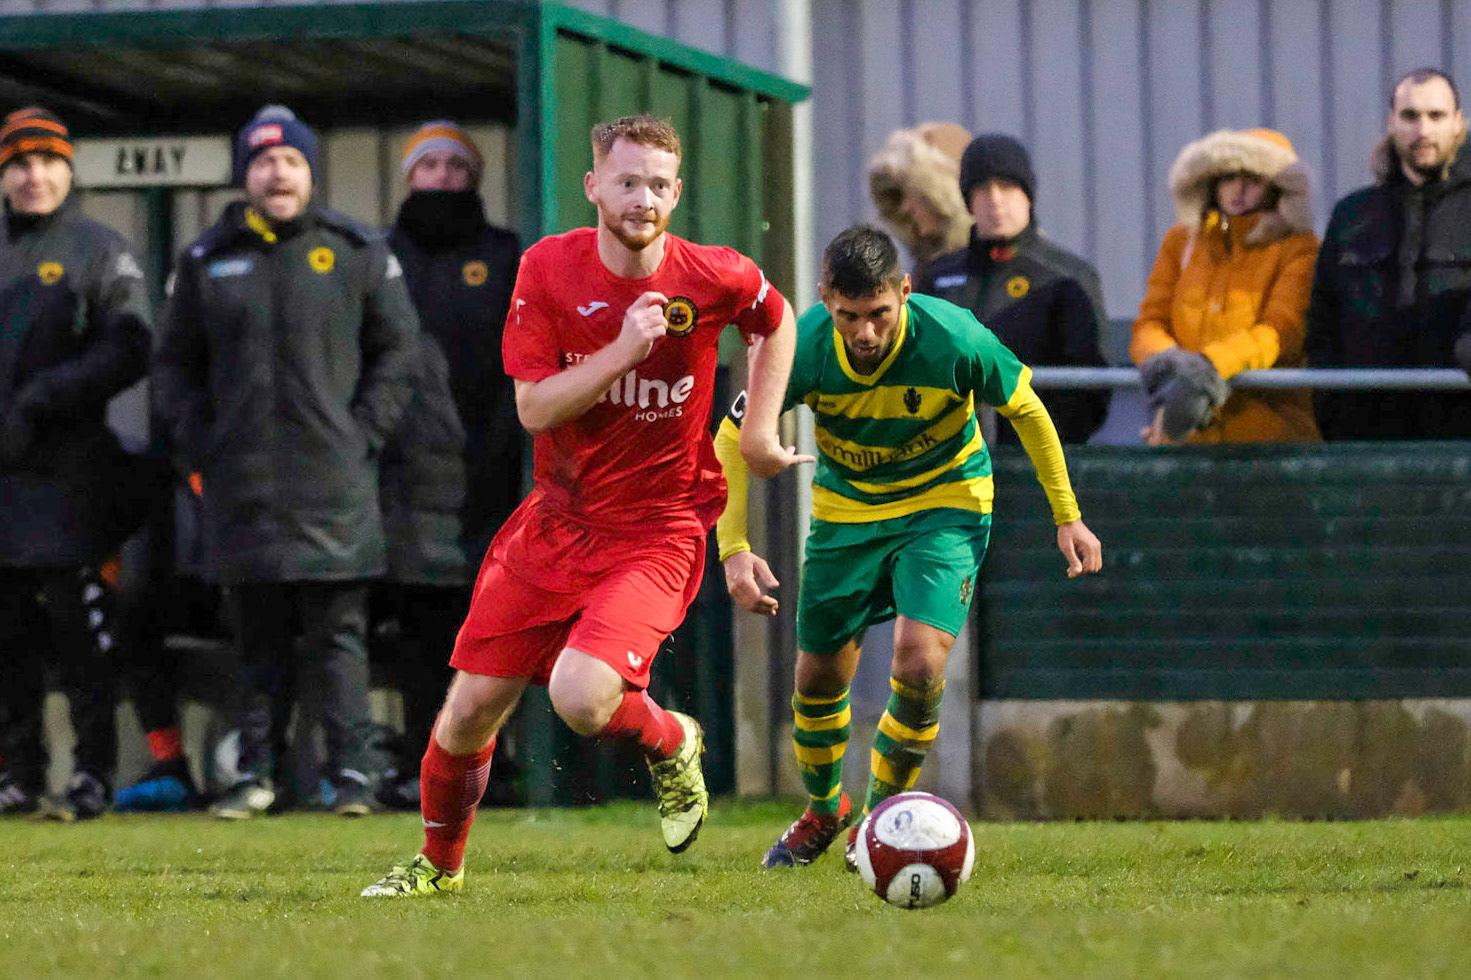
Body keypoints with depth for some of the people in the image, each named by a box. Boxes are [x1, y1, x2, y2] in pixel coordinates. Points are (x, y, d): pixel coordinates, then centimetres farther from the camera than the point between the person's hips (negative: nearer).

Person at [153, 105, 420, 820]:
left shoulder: (358, 254, 6)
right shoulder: (208, 262, 11)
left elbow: (398, 349, 8)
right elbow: (174, 362, 16)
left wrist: (365, 433, -2)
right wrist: (197, 443, 4)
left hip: (334, 485, -2)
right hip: (243, 485, 2)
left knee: (339, 634, -4)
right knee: (257, 639, 5)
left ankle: (353, 773, -3)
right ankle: (257, 774, 10)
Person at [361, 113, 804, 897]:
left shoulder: (715, 278, -9)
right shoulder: (549, 268, -7)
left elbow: (776, 322, 15)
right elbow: (534, 407, -12)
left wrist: (760, 432, 8)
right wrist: (623, 350, -24)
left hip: (657, 531, -3)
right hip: (557, 519, 3)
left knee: (581, 697, -25)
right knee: (472, 706, 4)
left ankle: (669, 745, 10)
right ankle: (438, 862, 30)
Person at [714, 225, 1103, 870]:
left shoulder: (952, 339, -28)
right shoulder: (803, 349, -25)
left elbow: (1026, 410, -9)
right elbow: (732, 439, -11)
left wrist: (1068, 516, -4)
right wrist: (734, 548, -22)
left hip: (945, 505, -2)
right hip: (846, 509, 2)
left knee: (919, 660, -21)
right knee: (820, 675, 8)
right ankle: (824, 811, 38)